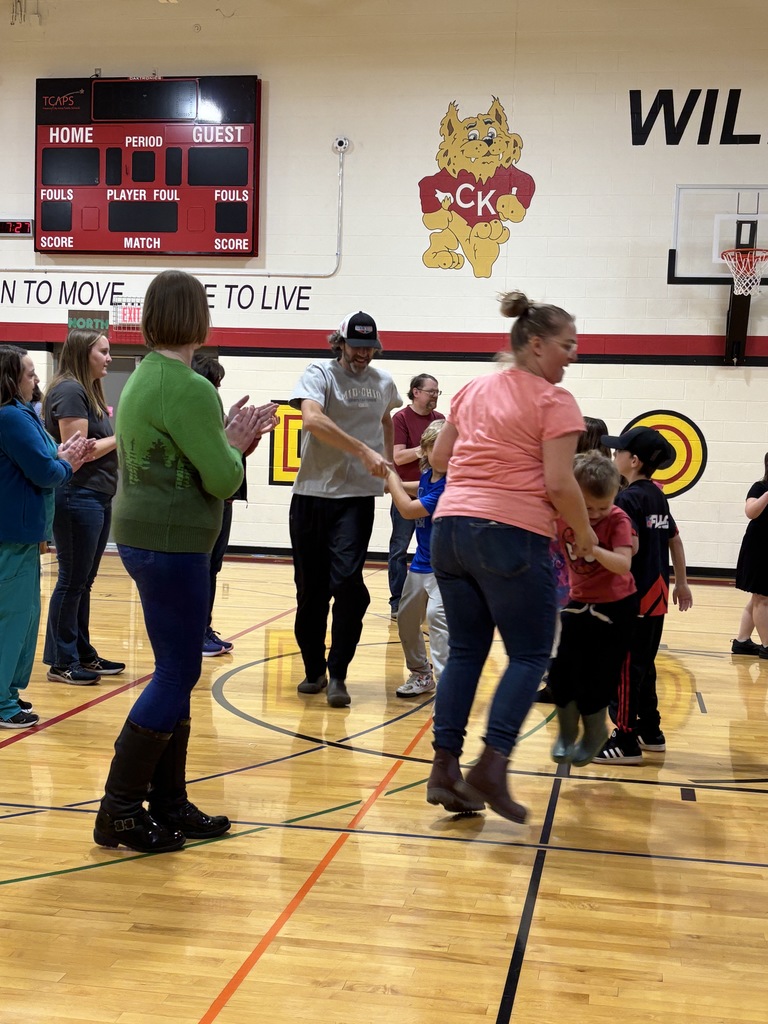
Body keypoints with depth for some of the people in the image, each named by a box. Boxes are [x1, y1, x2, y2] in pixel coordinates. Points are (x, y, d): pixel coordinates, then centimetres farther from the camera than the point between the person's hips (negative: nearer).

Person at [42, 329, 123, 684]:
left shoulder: (89, 392, 17)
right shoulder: (68, 391, -12)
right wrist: (121, 437, -10)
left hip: (98, 499, 9)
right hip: (76, 498, -9)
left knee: (83, 582, 13)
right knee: (72, 581, -3)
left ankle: (83, 654, 20)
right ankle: (62, 662, 5)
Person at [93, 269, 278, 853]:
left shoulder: (143, 378, 13)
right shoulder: (188, 389, -18)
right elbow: (223, 480, -17)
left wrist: (229, 436, 10)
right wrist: (235, 444, 1)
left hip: (146, 539, 10)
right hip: (171, 544, -10)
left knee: (176, 672, 14)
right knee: (178, 673, -2)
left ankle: (169, 803, 21)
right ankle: (120, 811, 3)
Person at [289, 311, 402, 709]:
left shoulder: (383, 383, 11)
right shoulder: (319, 373, -3)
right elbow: (312, 419, -23)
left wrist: (387, 459, 21)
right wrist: (364, 451, -27)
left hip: (357, 497, 1)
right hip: (312, 493, -1)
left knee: (347, 580, -15)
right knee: (311, 588, 6)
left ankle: (337, 675, -5)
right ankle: (313, 669, 22)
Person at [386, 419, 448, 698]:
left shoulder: (449, 485, -23)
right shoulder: (427, 476, 2)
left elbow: (408, 509, -22)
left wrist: (390, 474, -13)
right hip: (421, 562, 9)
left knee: (437, 613, -27)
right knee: (407, 617, 18)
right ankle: (421, 674, 37)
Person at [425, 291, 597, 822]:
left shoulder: (473, 390, 14)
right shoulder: (554, 400, -6)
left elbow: (439, 457, 20)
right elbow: (559, 484, -12)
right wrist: (584, 534, 1)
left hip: (451, 526, 7)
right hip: (512, 534, -7)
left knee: (465, 651, 13)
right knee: (529, 655, 4)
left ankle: (445, 768, 11)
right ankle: (492, 766, -8)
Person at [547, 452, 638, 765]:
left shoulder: (618, 520, -19)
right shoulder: (562, 516, -10)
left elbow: (624, 564, -33)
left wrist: (594, 549, -47)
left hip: (615, 607, -4)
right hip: (579, 603, 4)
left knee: (597, 679, -2)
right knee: (561, 671, -2)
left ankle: (594, 733, 23)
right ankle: (567, 732, 20)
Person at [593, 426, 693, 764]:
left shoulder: (627, 498, -14)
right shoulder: (657, 497, 13)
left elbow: (630, 546, -28)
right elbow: (674, 539, 21)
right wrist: (681, 582, 27)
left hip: (634, 598, -9)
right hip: (655, 595, 9)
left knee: (624, 669, -4)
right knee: (643, 666, 17)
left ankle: (626, 742, -1)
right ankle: (650, 731, 25)